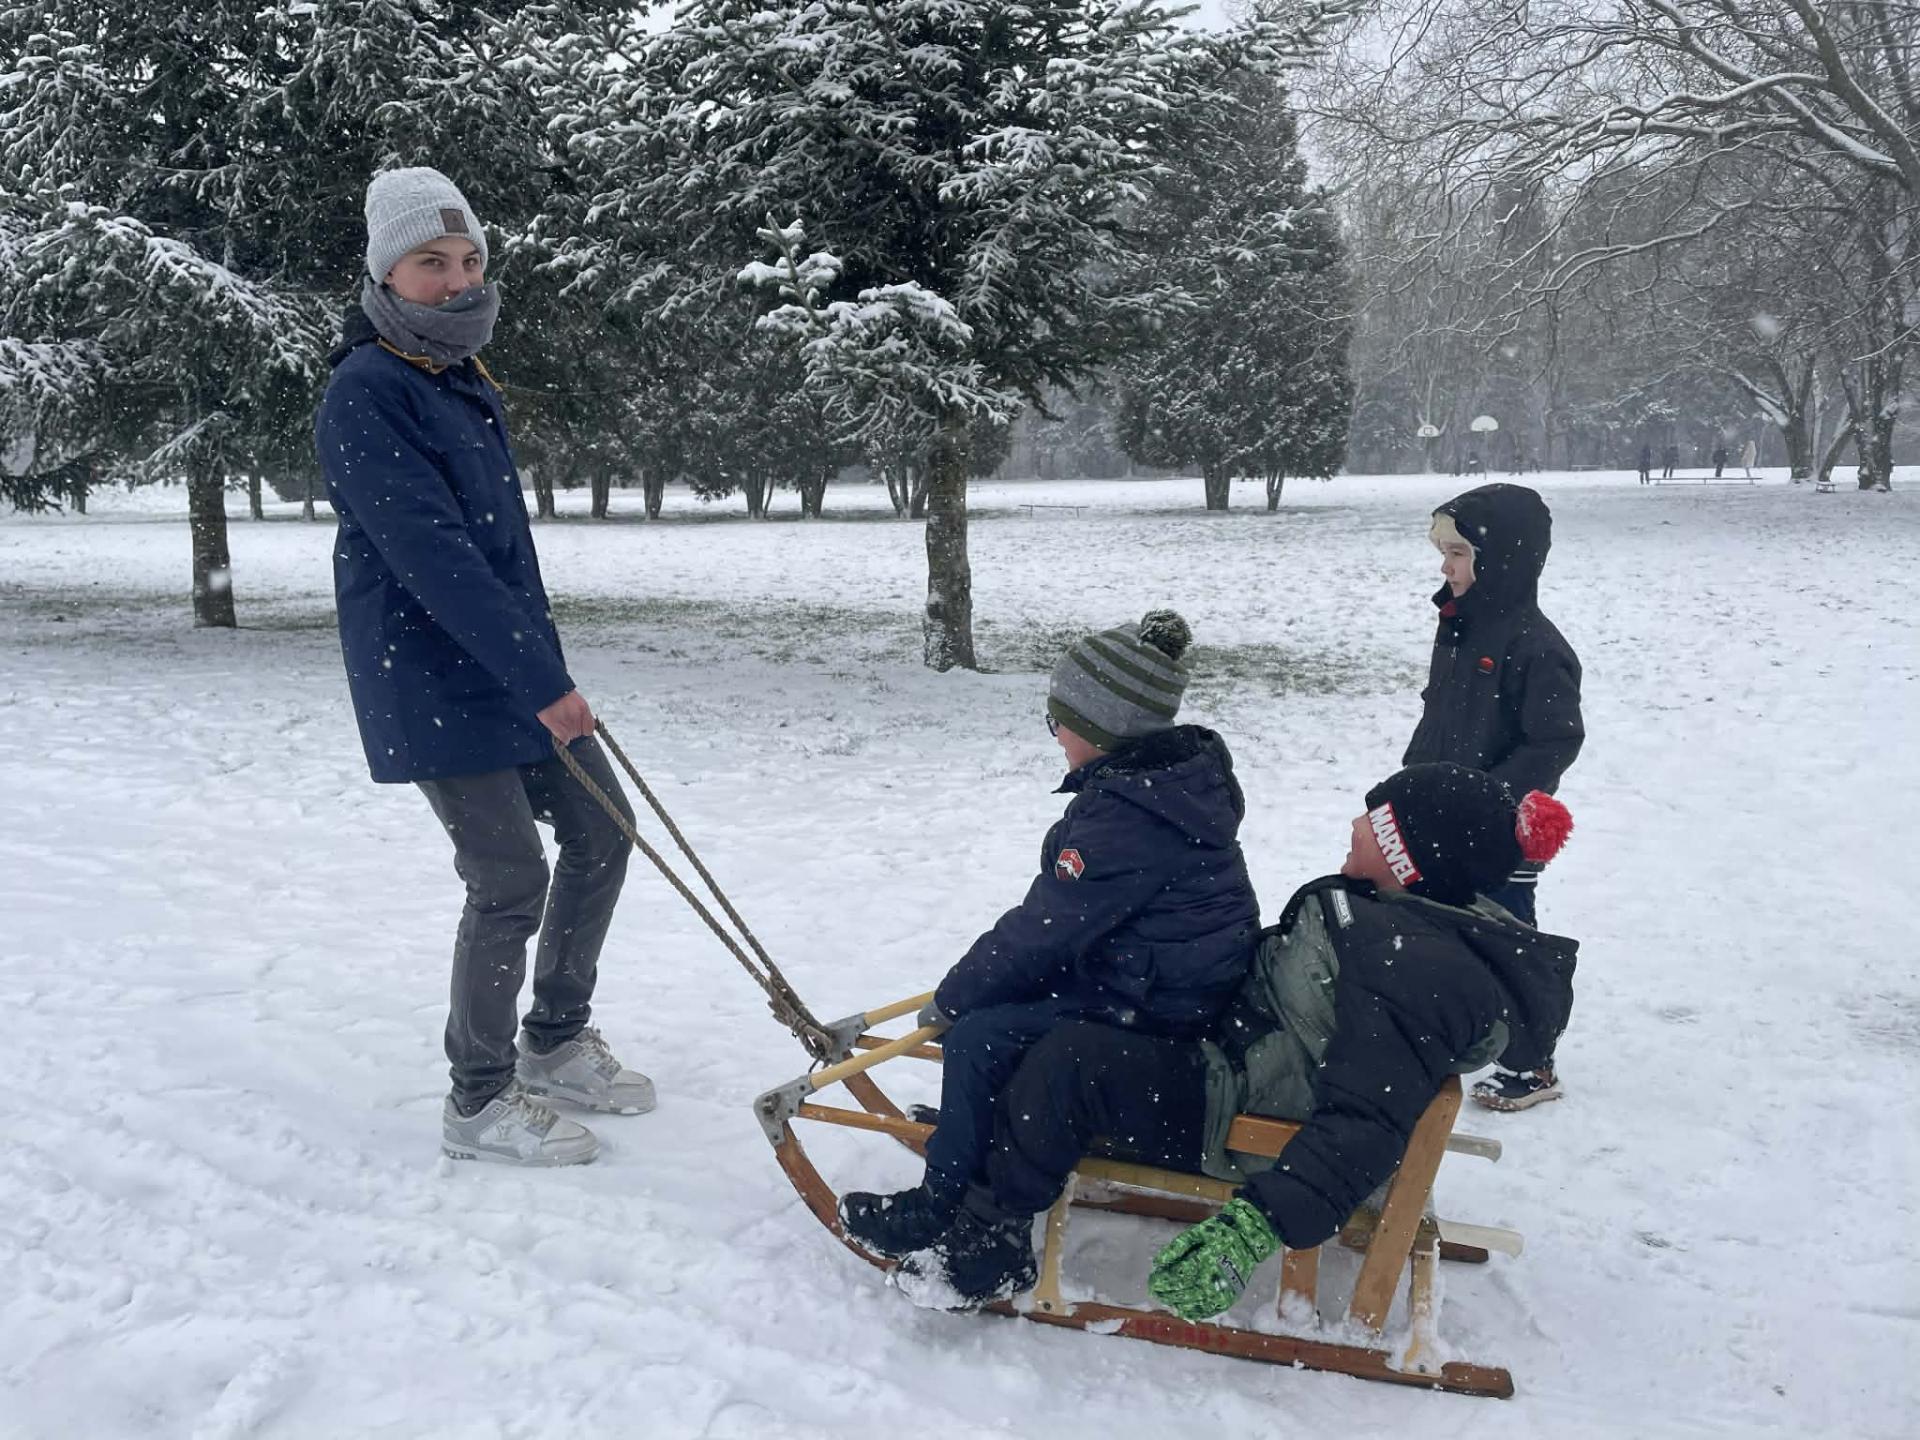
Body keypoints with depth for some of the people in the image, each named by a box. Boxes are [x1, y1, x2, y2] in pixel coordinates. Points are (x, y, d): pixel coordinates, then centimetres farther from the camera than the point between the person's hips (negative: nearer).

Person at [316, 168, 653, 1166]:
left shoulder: (463, 381, 13)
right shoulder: (365, 396, -16)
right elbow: (432, 557, -24)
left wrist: (545, 665, 21)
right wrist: (542, 682, -26)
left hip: (517, 669, 9)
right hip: (437, 690, -9)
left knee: (601, 834, 12)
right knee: (511, 883, -6)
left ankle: (556, 1043, 29)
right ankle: (480, 1103, 13)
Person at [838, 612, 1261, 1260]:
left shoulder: (1122, 815, -26)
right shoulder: (1184, 768, 6)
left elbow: (1045, 927, -21)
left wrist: (950, 999, -7)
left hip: (1153, 1009, -11)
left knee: (977, 1035, -13)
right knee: (1002, 986, 20)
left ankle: (945, 1205, 1)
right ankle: (969, 1121, 33)